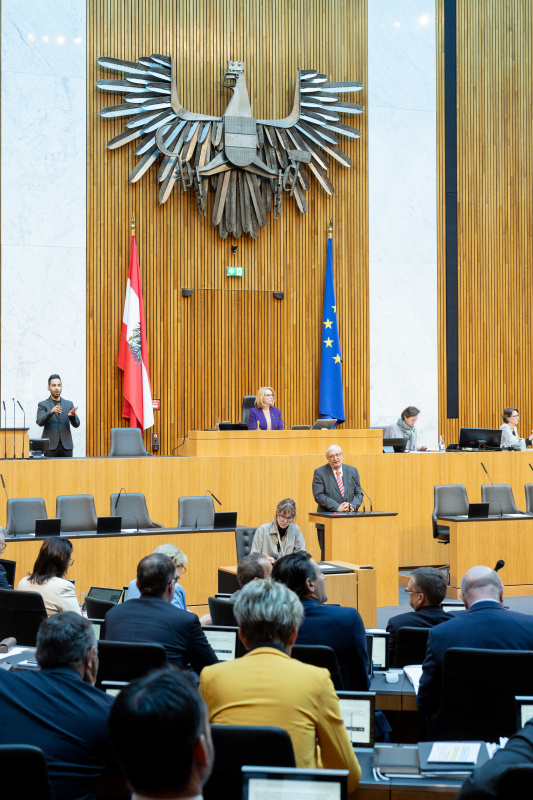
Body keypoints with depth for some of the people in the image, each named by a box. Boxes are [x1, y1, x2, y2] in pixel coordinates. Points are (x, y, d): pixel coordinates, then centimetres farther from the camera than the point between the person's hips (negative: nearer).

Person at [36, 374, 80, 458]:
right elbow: (40, 422, -11)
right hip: (50, 446, -3)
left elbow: (76, 424, 7)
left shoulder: (69, 404, 14)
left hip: (66, 446, 3)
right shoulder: (43, 405, 5)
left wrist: (72, 415, -16)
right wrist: (51, 412, -28)